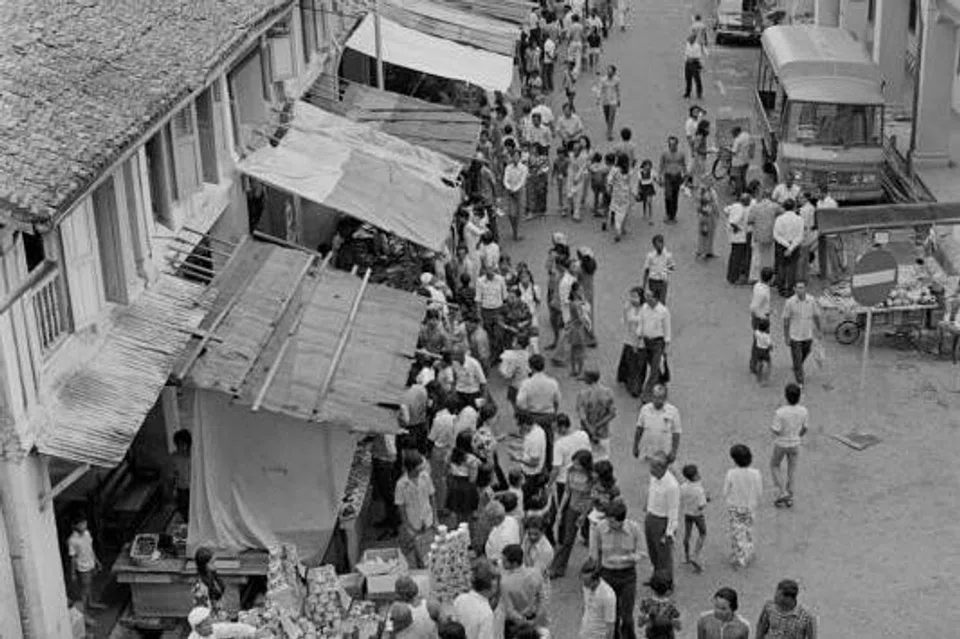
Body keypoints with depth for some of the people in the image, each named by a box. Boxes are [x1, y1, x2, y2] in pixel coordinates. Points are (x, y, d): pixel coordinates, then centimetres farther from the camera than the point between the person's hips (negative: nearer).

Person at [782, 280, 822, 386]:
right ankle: (800, 382, 13)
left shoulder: (812, 301, -13)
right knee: (797, 359, 0)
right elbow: (786, 320, -9)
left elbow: (816, 316, 2)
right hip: (795, 336, -3)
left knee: (805, 354, 26)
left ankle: (797, 367, 56)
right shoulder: (789, 302, -18)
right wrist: (786, 337, -7)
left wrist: (818, 331, 12)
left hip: (808, 335, 3)